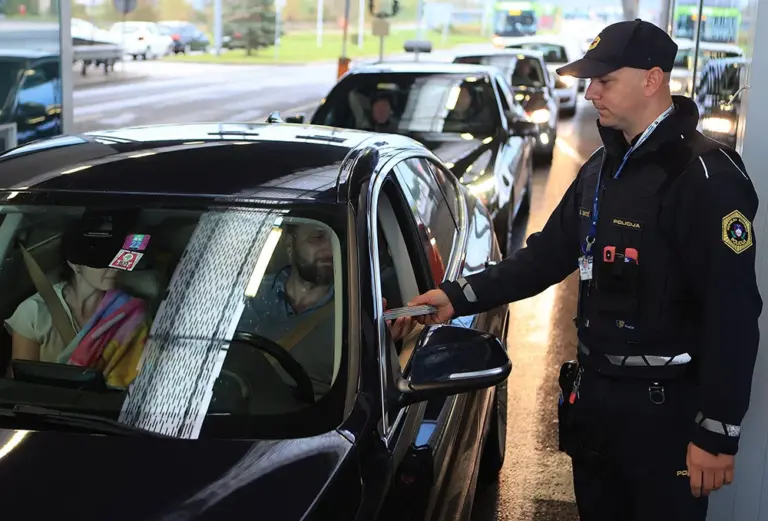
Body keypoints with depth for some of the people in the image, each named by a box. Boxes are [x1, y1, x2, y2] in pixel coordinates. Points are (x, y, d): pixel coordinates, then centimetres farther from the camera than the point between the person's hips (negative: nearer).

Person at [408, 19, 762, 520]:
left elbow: (733, 314, -20)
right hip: (595, 391, 8)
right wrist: (460, 297, 4)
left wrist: (718, 432, -20)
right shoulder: (601, 167, 9)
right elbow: (548, 253, 13)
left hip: (665, 406, -8)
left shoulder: (706, 177, -18)